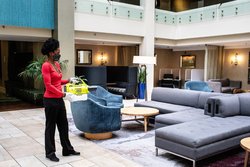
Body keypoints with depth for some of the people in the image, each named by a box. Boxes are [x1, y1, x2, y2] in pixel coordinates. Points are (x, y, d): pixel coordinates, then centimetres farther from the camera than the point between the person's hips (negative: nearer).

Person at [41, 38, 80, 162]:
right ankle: (50, 152, 20)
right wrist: (62, 93, -16)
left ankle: (67, 149, 28)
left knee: (63, 125, 15)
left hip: (59, 100, 9)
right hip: (50, 100, -8)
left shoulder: (57, 64, 10)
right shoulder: (46, 65, -16)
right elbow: (48, 85, -20)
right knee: (50, 126, 5)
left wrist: (67, 81, 5)